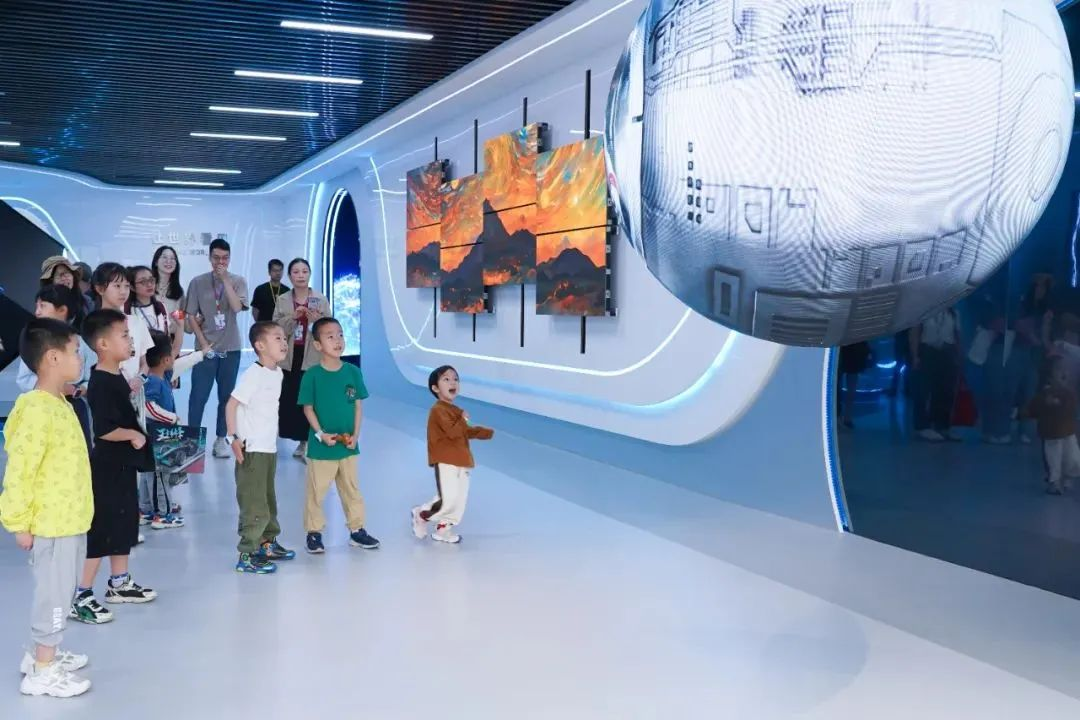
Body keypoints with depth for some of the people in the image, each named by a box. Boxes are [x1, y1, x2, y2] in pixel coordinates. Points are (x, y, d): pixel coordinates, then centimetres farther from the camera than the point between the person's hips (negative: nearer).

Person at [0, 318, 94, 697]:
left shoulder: (59, 404, 8)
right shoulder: (37, 411, -23)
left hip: (70, 519, 9)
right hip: (51, 524, -9)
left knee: (59, 592, 20)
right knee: (53, 594, 1)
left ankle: (45, 654, 34)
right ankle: (42, 672, 12)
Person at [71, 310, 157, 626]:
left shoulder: (117, 376, 8)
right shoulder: (101, 383, -22)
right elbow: (104, 429, -28)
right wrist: (134, 435, -17)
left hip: (122, 463, 10)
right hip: (107, 466, -10)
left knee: (125, 522, 19)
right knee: (100, 529, -5)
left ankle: (120, 583, 33)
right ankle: (80, 597, 2)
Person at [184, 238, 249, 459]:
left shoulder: (238, 281, 1)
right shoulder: (198, 282, 0)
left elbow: (237, 307, -16)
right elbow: (191, 316, 0)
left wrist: (225, 279, -17)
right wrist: (203, 343, -6)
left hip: (230, 349, 1)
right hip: (207, 348, -1)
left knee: (226, 396, 8)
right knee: (198, 396, -2)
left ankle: (221, 439, 17)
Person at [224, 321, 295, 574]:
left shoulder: (277, 373, 9)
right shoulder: (253, 374, -17)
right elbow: (231, 404, -18)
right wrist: (234, 438, -21)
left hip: (270, 448, 9)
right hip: (251, 449, -9)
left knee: (269, 500, 20)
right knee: (254, 504, -7)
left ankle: (268, 543, 34)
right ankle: (247, 555, -1)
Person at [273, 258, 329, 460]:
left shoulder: (321, 300, 3)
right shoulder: (282, 300, 7)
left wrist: (316, 321, -18)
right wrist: (292, 317, -15)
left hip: (312, 358, -1)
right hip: (287, 357, 2)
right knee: (287, 399, 1)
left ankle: (307, 441, 1)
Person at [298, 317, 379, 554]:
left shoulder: (353, 372, -2)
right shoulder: (312, 375, -10)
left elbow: (358, 405, 2)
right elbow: (308, 408, -6)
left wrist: (355, 434, -6)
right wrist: (321, 434, -15)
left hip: (348, 445, 3)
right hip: (321, 445, -3)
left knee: (352, 489, 15)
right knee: (317, 490, 7)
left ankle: (357, 530, 26)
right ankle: (314, 532, 21)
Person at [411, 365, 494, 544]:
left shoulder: (456, 410, 17)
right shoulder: (438, 410, -15)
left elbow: (465, 432, 24)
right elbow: (452, 432, -25)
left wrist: (485, 433, 11)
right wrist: (463, 420, -12)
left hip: (461, 462, 10)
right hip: (445, 462, -10)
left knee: (459, 500, 10)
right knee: (448, 499, -12)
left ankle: (443, 529, 21)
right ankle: (421, 515, 11)